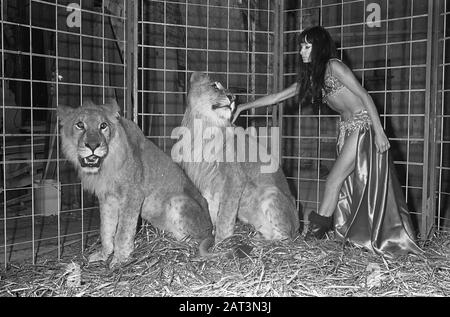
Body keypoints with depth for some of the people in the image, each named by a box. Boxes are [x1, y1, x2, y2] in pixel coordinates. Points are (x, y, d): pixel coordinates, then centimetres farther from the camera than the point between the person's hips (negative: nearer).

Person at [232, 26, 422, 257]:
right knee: (348, 185, 6)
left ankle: (317, 229, -1)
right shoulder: (310, 77, 16)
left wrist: (379, 131, -17)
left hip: (363, 125, -8)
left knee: (334, 180, -9)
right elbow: (278, 96, 17)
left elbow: (364, 95, -12)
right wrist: (244, 106, 15)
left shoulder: (333, 66, -8)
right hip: (347, 128, 8)